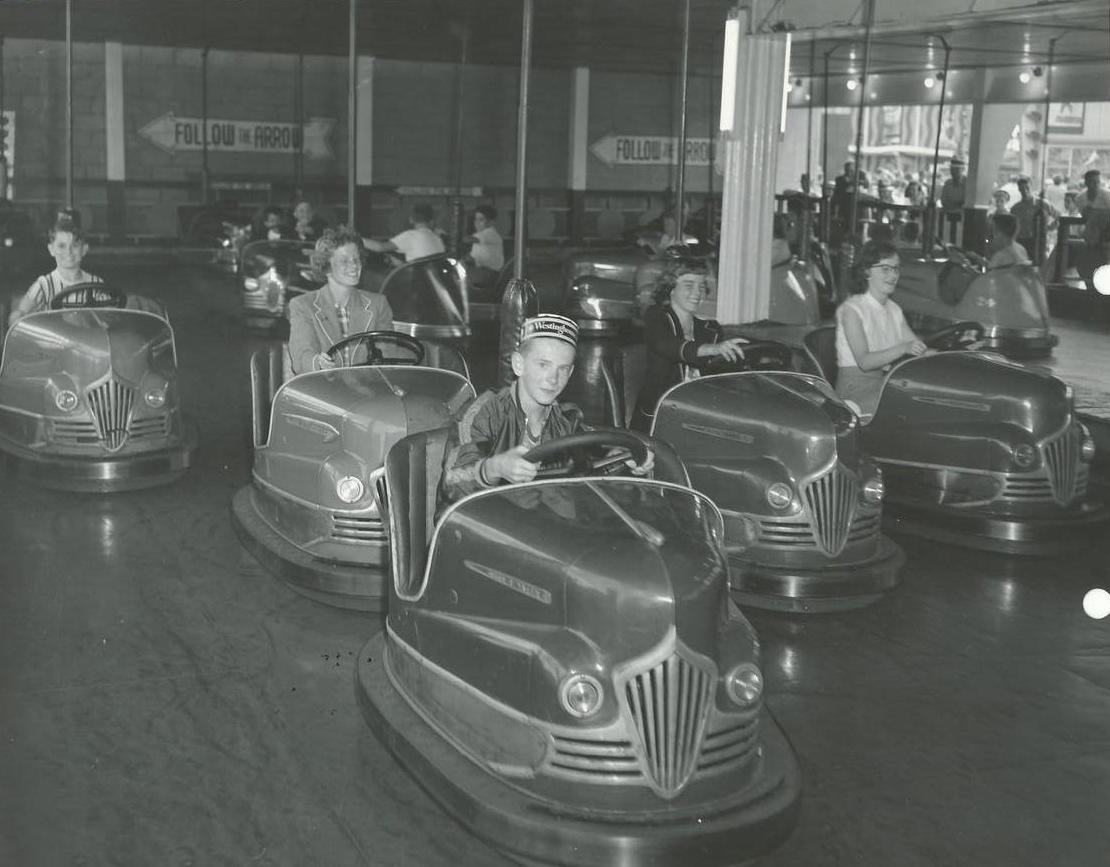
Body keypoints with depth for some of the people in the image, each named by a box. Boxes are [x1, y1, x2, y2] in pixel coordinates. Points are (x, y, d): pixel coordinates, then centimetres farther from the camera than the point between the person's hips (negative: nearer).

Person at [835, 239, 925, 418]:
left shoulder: (894, 309, 17)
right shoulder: (851, 309, -9)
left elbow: (919, 347, 12)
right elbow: (864, 361, -20)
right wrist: (903, 348, -33)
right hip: (857, 386, -7)